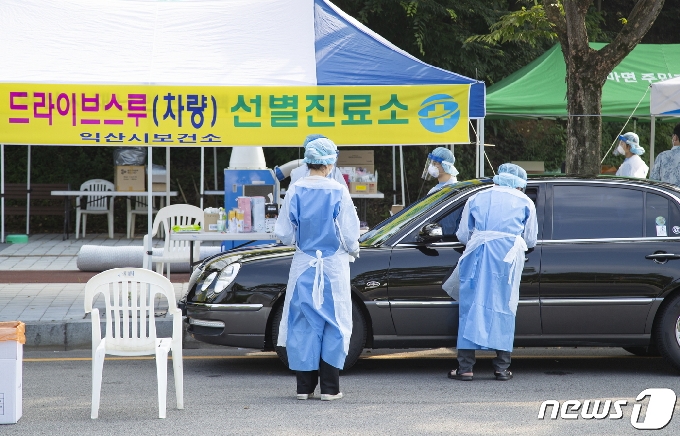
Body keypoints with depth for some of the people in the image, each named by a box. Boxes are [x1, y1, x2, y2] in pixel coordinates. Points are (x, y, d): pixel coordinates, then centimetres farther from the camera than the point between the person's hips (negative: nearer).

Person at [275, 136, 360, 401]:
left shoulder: (295, 191, -3)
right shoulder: (338, 192, -9)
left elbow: (284, 234, 1)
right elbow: (350, 233, -5)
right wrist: (354, 251, 16)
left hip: (304, 266, 2)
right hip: (334, 266, -2)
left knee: (303, 323, 8)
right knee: (333, 324, 5)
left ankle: (304, 386, 9)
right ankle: (329, 387, 4)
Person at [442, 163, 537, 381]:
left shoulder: (477, 198, 19)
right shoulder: (525, 202, 16)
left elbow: (462, 235, 17)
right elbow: (530, 240, 19)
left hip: (477, 253, 1)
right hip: (509, 256, -1)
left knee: (471, 307, 3)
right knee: (503, 308, 5)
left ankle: (465, 367, -1)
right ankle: (502, 367, 3)